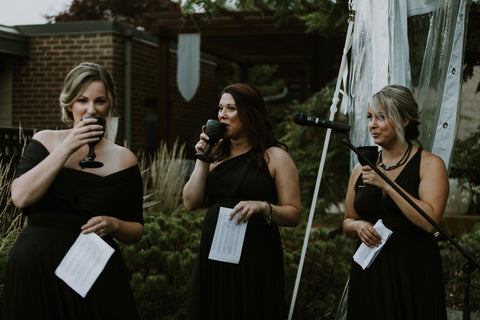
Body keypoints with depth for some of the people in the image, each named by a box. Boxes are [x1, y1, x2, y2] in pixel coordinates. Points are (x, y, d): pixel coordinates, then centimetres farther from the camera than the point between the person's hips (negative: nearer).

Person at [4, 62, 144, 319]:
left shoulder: (123, 159, 4)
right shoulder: (45, 141, 5)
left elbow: (136, 231, 7)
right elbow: (20, 197, -11)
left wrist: (114, 225, -15)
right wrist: (66, 148, -13)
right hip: (34, 269, 0)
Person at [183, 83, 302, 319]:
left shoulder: (274, 157, -1)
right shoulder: (215, 154, 12)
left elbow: (294, 214, -4)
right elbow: (191, 203, 5)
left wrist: (263, 207, -21)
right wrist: (202, 160, 0)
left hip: (256, 259, -4)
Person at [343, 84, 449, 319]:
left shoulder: (429, 164, -3)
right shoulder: (362, 169, 9)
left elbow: (430, 221, -17)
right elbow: (347, 222, 19)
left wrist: (387, 184, -17)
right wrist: (358, 226, -4)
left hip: (413, 275, -4)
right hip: (368, 274, 4)